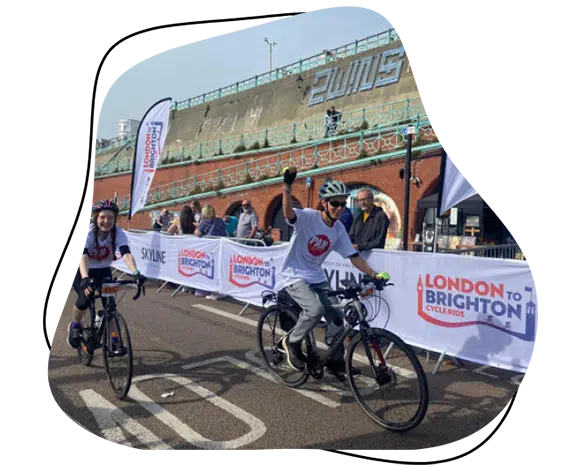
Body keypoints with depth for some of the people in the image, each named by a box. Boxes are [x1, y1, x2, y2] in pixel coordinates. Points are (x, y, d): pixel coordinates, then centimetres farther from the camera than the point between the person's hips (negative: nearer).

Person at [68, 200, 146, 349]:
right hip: (81, 271, -2)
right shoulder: (86, 232, -28)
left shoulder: (118, 233, -23)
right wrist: (85, 278, -60)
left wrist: (136, 273, -55)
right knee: (85, 299, -24)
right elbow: (83, 256, -42)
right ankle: (74, 326, 8)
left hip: (104, 271, 2)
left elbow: (126, 253, -37)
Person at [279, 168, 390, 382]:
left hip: (317, 278, 6)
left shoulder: (339, 229, -1)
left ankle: (335, 361, 20)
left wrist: (374, 274, -9)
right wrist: (287, 186, -55)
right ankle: (292, 342, -1)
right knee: (316, 309, -28)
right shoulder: (308, 217, -19)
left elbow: (353, 256, 1)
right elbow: (288, 213, -39)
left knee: (336, 316, -1)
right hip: (295, 276, -6)